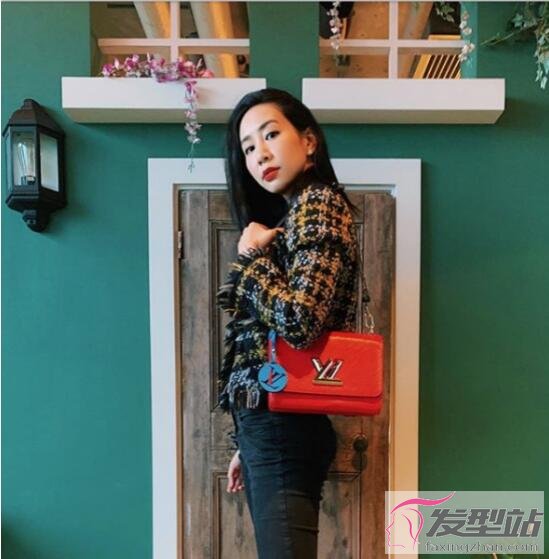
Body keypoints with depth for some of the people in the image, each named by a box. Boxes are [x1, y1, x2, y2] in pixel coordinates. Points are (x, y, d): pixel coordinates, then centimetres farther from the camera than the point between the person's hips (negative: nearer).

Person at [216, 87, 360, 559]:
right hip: (272, 422, 9)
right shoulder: (289, 214, 17)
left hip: (285, 423, -9)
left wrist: (250, 256, -9)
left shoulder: (318, 205, -10)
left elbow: (299, 321, -26)